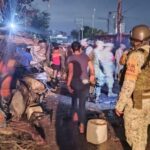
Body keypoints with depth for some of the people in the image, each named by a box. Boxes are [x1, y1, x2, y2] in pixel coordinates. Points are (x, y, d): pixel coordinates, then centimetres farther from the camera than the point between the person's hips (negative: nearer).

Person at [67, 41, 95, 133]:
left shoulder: (71, 58, -10)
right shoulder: (85, 56, 2)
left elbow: (71, 72, -21)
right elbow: (92, 68, 6)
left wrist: (68, 84, -16)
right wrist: (92, 76, 24)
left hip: (75, 82, -2)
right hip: (85, 83, 3)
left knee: (74, 98, 31)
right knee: (82, 104, 8)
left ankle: (75, 113, 22)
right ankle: (82, 126, 7)